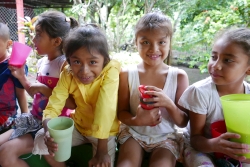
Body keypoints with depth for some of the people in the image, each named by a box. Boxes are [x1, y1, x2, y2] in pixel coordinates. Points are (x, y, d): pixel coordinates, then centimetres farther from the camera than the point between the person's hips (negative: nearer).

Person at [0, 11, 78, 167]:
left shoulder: (66, 64, -17)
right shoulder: (41, 62, 7)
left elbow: (73, 104, -21)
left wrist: (45, 89, -20)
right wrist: (21, 77, 5)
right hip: (35, 119, 8)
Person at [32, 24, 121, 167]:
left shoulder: (110, 71, -29)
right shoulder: (68, 75, -15)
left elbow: (106, 110, -34)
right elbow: (53, 107, -18)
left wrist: (102, 150, -33)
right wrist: (49, 132, -39)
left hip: (105, 131, -3)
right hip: (79, 126, 4)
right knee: (41, 139, -6)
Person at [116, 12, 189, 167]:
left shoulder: (179, 76, -11)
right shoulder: (127, 74, -10)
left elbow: (183, 122, -6)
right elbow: (121, 112, -3)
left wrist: (169, 104, -27)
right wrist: (137, 120, -25)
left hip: (166, 137, 0)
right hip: (134, 133, 1)